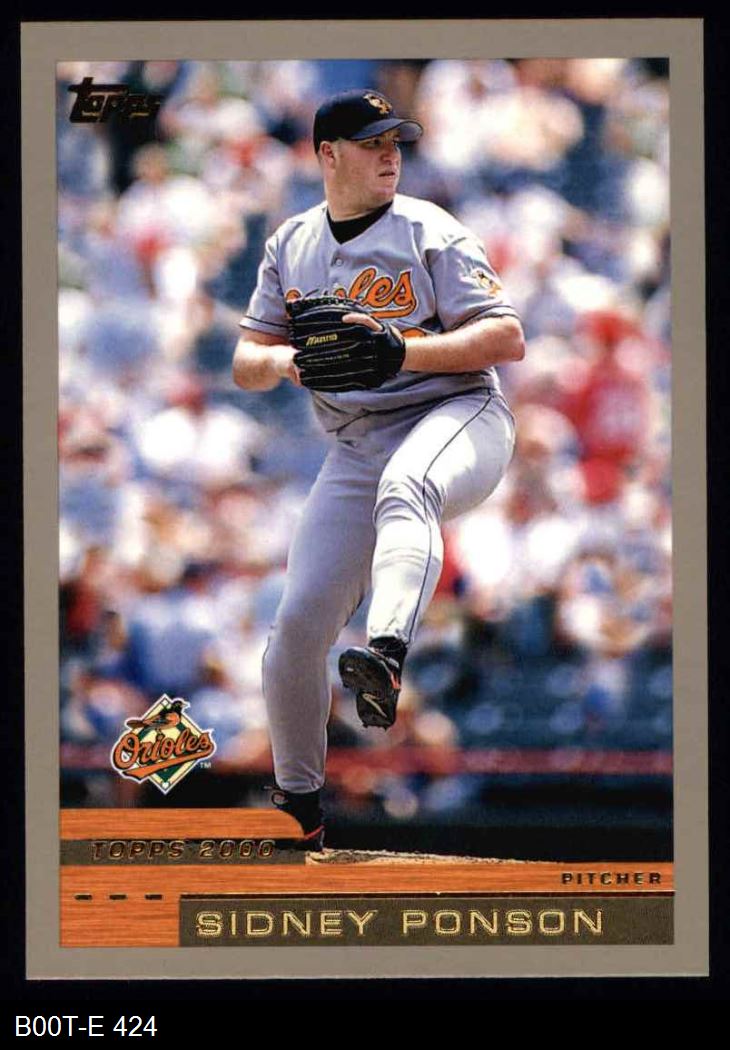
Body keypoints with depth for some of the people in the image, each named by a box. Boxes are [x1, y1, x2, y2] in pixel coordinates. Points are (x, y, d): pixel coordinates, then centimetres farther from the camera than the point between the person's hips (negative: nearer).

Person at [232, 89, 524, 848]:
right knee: (298, 621, -5)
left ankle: (386, 658, -64)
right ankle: (297, 803, 14)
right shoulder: (290, 248, 13)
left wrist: (406, 349, -23)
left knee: (404, 486, -41)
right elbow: (244, 365, 12)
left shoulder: (429, 232, -1)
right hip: (356, 448, 5)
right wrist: (282, 360, -12)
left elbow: (508, 339, -9)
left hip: (459, 417, -5)